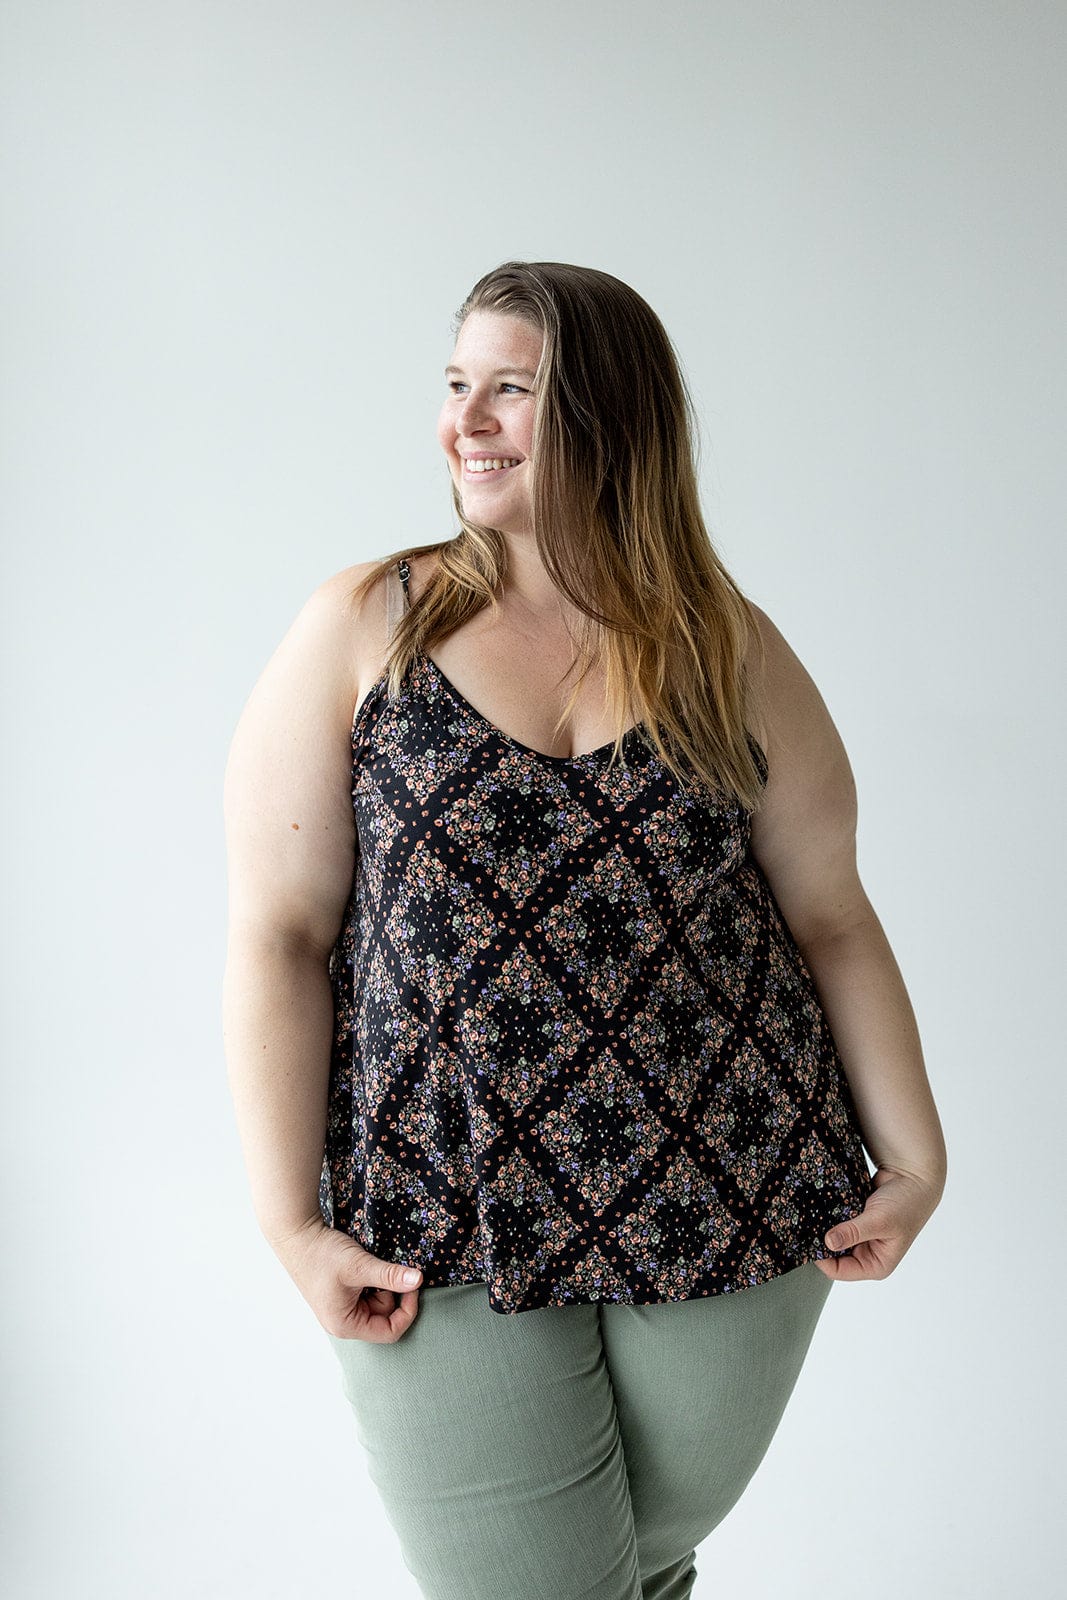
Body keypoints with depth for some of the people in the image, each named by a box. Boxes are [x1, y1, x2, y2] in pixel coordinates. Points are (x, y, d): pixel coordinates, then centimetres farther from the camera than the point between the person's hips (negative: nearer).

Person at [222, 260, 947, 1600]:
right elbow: (279, 936, -5)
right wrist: (292, 1222, -11)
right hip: (446, 1227, -1)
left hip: (726, 1197, 2)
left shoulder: (732, 650, 3)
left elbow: (831, 917, 6)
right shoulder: (364, 628, -2)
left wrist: (914, 1157, -1)